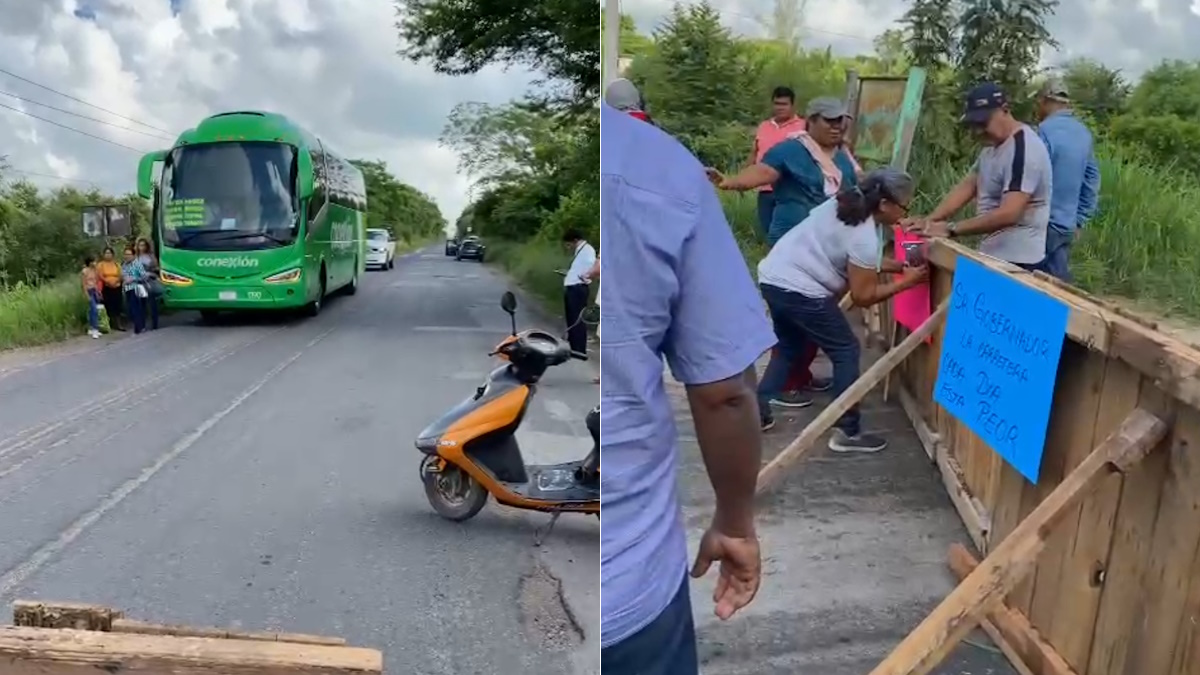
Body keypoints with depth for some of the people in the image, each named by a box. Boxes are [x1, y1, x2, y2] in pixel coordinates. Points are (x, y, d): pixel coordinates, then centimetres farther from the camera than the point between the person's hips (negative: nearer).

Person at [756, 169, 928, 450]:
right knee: (846, 352, 2)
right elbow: (863, 296, -11)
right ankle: (847, 432, 7)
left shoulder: (850, 204, 9)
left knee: (788, 349, 24)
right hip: (799, 290, -9)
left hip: (774, 277, 9)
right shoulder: (864, 237, -18)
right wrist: (906, 282, -2)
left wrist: (899, 266, 13)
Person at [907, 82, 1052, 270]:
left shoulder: (1024, 150, -21)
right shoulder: (993, 145, 11)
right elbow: (967, 186, 9)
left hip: (1015, 261, -9)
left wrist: (951, 229, -27)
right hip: (994, 254, 9)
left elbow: (1008, 214, -29)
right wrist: (930, 220, -6)